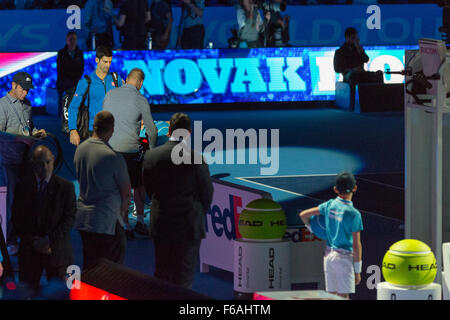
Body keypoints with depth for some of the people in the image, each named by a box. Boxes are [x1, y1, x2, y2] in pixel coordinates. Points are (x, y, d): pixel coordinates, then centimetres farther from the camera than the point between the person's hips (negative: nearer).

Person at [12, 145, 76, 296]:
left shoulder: (65, 186, 0)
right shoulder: (23, 187, 4)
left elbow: (70, 217, -4)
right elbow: (17, 219, 4)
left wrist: (50, 240, -13)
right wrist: (32, 241, -8)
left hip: (57, 248, -1)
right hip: (29, 249, 1)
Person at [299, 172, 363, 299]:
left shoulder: (329, 205, -1)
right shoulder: (354, 214, -15)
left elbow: (303, 215, 8)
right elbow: (356, 246, -13)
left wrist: (311, 229, 27)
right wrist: (357, 271, -5)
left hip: (329, 255, 6)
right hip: (344, 257, -6)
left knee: (331, 296, 12)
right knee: (343, 297, -3)